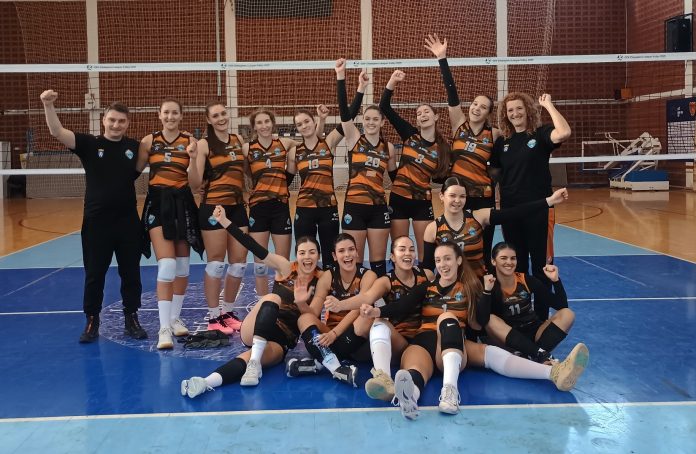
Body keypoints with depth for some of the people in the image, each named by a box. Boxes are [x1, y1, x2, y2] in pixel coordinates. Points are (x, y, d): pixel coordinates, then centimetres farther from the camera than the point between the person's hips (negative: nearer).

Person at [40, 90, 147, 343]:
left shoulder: (135, 147, 2)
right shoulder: (89, 144, -3)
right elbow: (57, 132, -16)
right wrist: (48, 105, -31)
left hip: (128, 220, 1)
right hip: (96, 221, -1)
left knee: (131, 273, 9)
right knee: (94, 274, 7)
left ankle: (131, 319, 23)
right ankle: (92, 322, 20)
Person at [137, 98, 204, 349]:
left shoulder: (190, 141, 2)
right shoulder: (149, 141, 2)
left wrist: (193, 156, -17)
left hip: (183, 204, 2)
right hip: (158, 204, -2)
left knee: (182, 265, 10)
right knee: (167, 265, -13)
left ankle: (175, 317, 27)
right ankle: (164, 328, -11)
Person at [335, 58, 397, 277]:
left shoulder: (388, 148, 6)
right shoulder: (354, 139, -1)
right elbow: (344, 111, -13)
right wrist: (341, 77, -22)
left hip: (379, 207, 2)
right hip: (354, 205, -2)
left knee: (378, 259, 9)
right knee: (354, 260, 4)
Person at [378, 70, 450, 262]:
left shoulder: (443, 148, -2)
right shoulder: (410, 134, -2)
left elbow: (443, 176, 9)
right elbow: (384, 108, -7)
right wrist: (392, 82, -16)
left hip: (423, 202, 0)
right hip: (398, 198, 0)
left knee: (425, 250, 4)